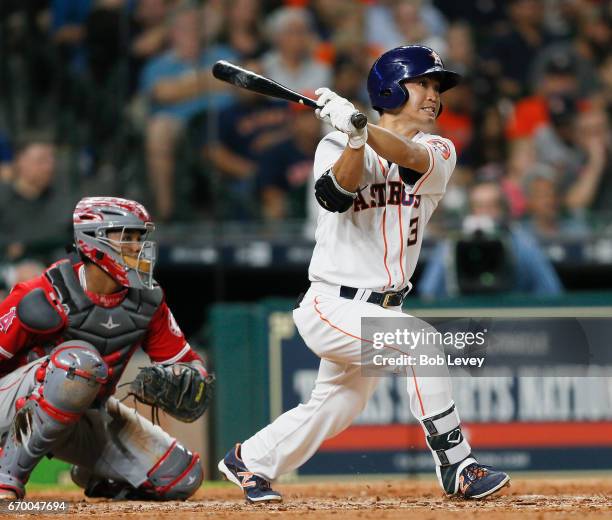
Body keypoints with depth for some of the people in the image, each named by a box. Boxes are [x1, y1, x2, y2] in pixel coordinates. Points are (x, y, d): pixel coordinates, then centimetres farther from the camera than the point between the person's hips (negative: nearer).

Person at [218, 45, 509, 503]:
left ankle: (247, 461, 38)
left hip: (383, 308, 6)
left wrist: (359, 126, -37)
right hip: (334, 306, -6)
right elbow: (335, 193, -25)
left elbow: (408, 156, -22)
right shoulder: (337, 145, -5)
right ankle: (456, 469, -22)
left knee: (334, 410, 16)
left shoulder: (439, 152, 2)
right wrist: (353, 139, -38)